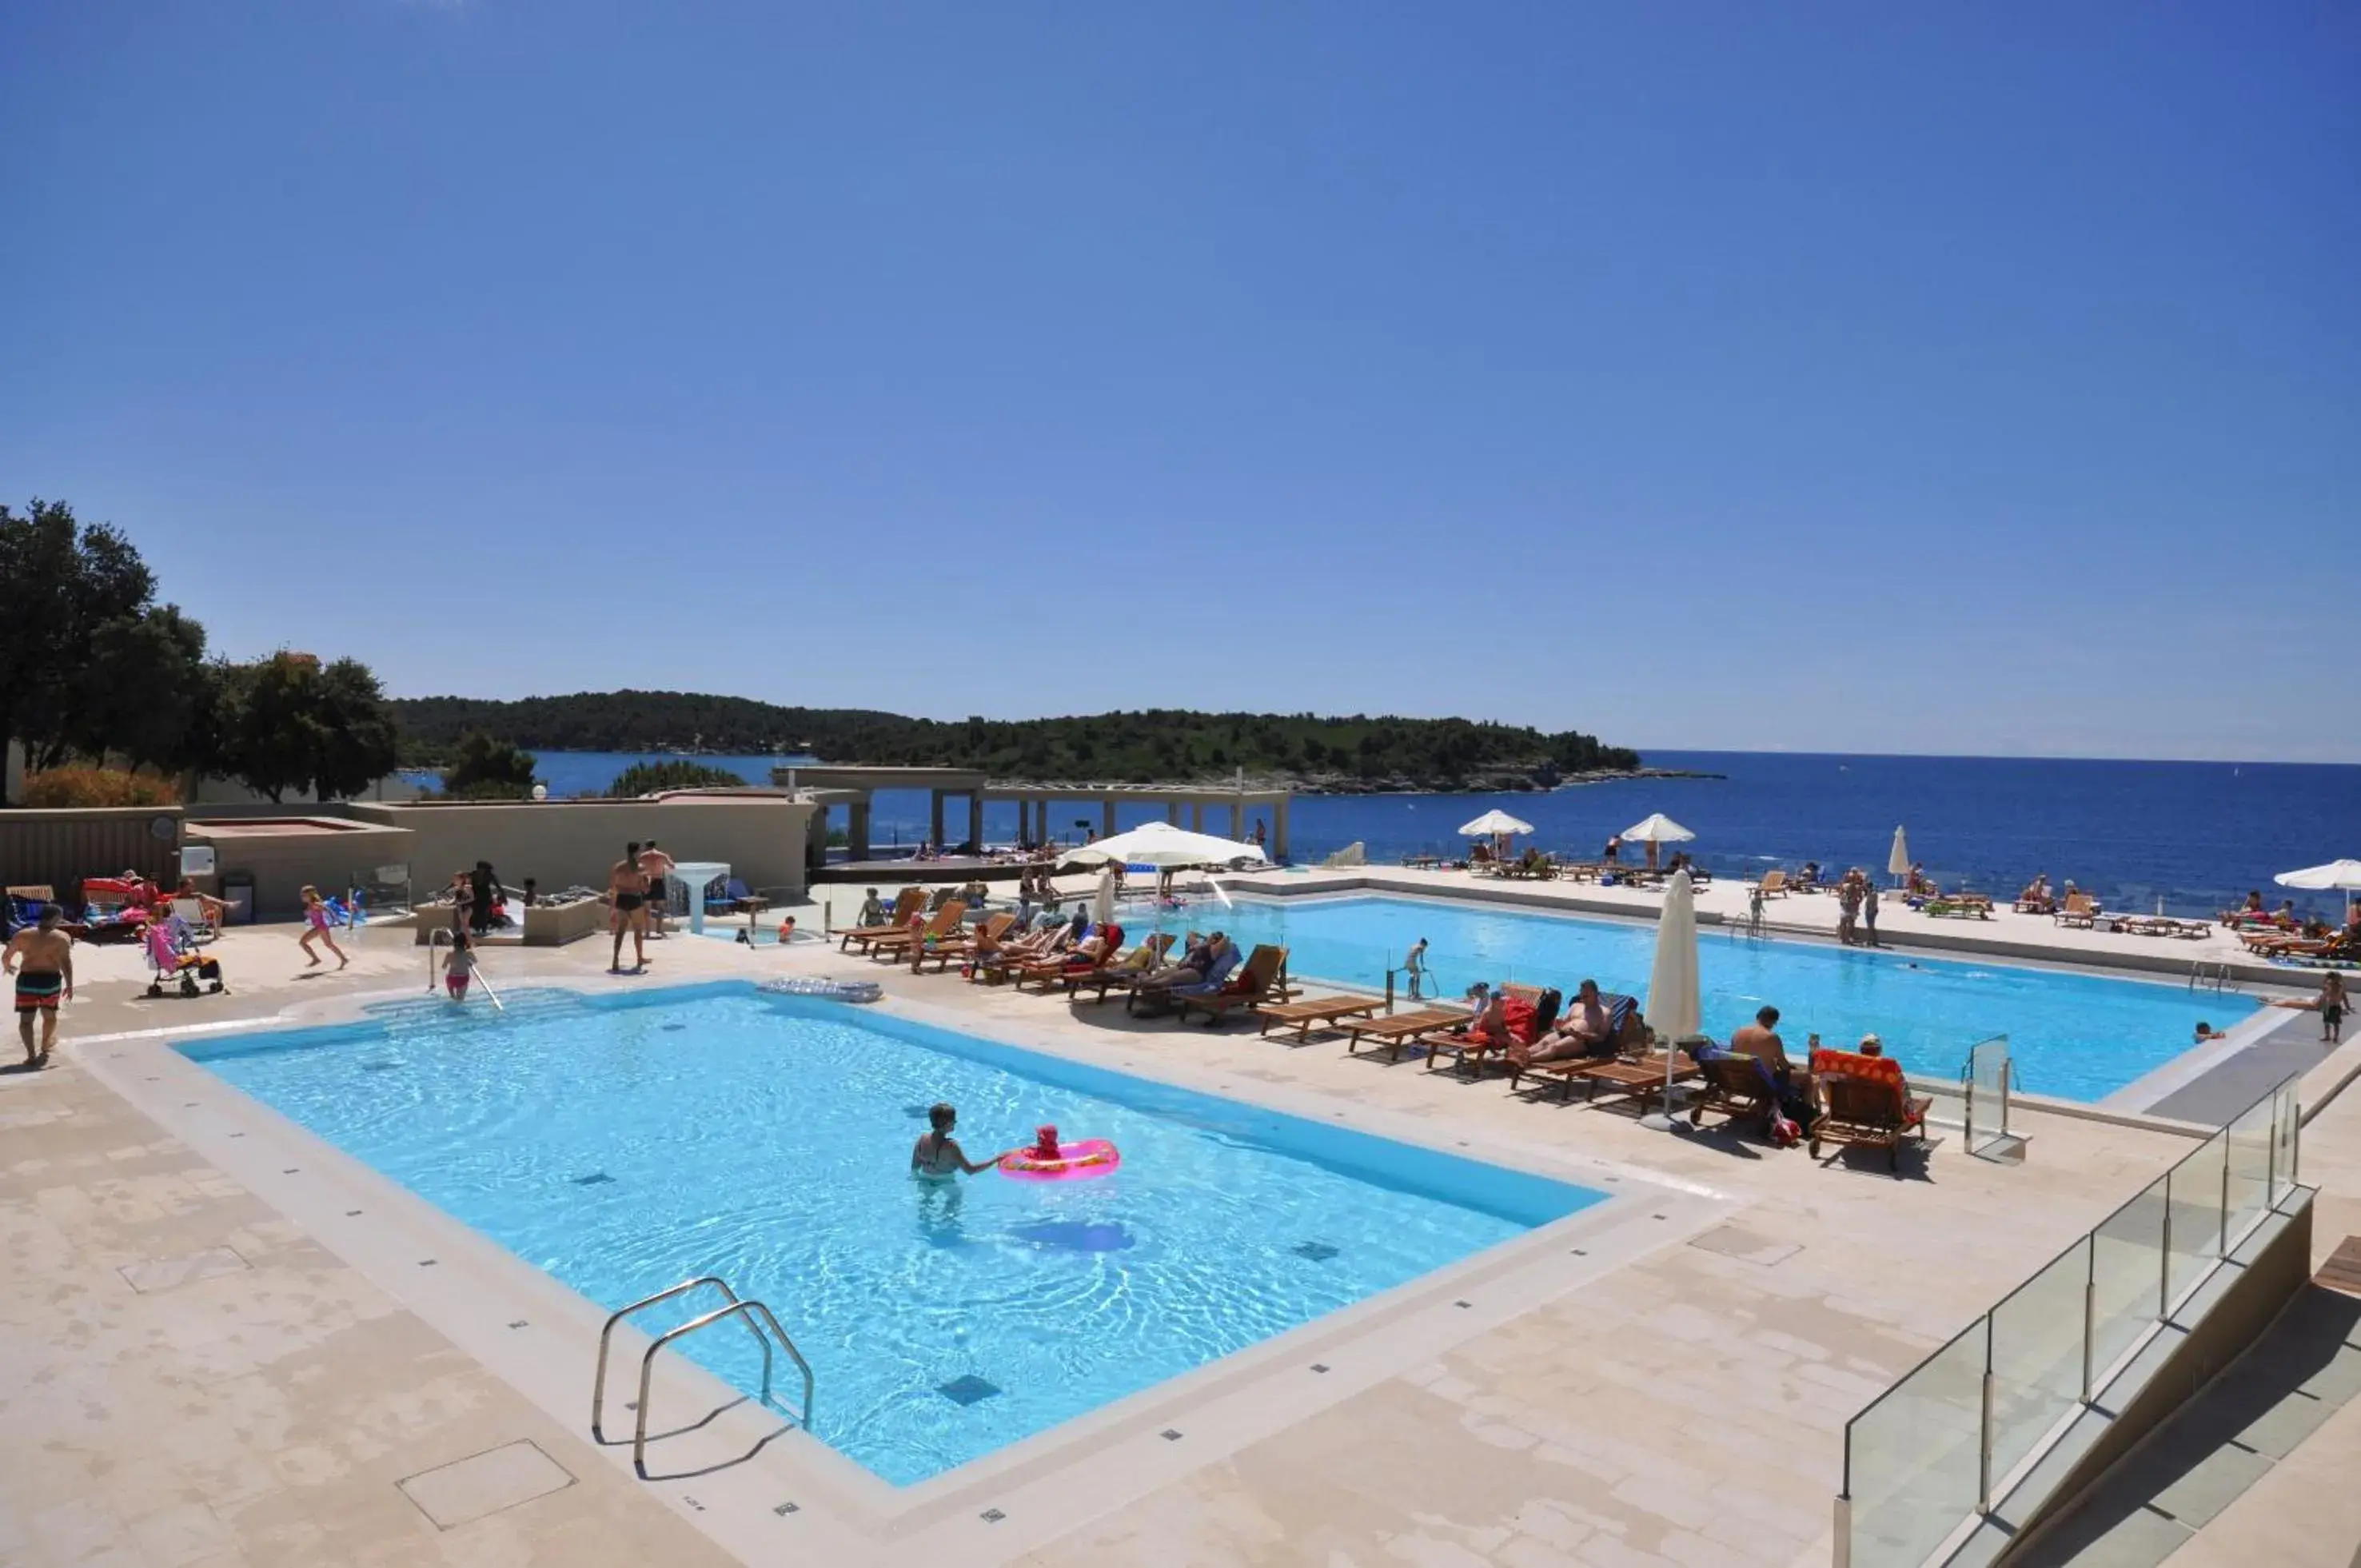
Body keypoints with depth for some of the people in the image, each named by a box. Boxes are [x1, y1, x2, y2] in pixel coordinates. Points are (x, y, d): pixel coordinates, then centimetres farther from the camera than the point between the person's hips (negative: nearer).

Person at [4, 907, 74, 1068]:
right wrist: (69, 985, -11)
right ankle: (45, 1047, 41)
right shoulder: (62, 937, -6)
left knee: (26, 1019, 6)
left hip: (27, 979, 1)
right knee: (49, 1016, 21)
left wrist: (7, 967, 34)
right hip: (51, 979, 0)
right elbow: (66, 962, -13)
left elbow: (6, 957, 11)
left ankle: (31, 1055, -5)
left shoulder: (22, 935, 2)